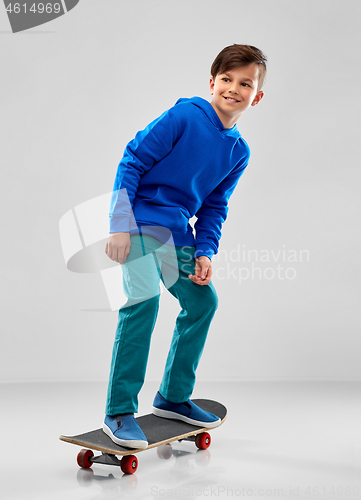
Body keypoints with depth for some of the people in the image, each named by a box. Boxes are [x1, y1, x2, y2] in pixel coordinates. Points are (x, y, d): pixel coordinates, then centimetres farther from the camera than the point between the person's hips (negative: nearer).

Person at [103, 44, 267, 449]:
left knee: (202, 301, 8)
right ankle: (119, 412, -13)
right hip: (141, 220, -7)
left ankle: (172, 397, 25)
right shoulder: (184, 116, -13)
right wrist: (119, 227, -18)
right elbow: (132, 161, -13)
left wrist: (205, 253, 0)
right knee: (144, 299, -23)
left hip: (177, 232, 8)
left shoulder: (239, 151, 6)